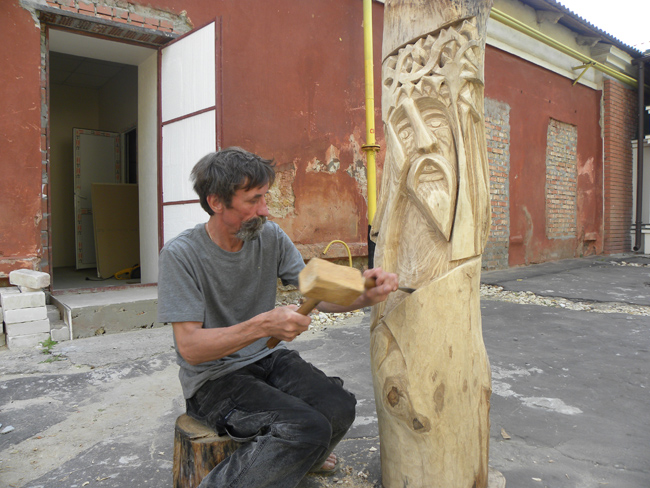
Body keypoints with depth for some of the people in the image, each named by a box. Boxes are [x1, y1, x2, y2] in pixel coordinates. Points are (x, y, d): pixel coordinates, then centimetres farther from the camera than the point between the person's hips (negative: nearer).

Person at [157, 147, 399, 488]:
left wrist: (363, 295, -22)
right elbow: (189, 348, -20)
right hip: (213, 378, -5)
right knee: (308, 428, -25)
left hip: (266, 358, 5)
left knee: (339, 407, -18)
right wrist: (262, 325, -33)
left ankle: (299, 459, 17)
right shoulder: (181, 255, -17)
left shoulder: (270, 236, -2)